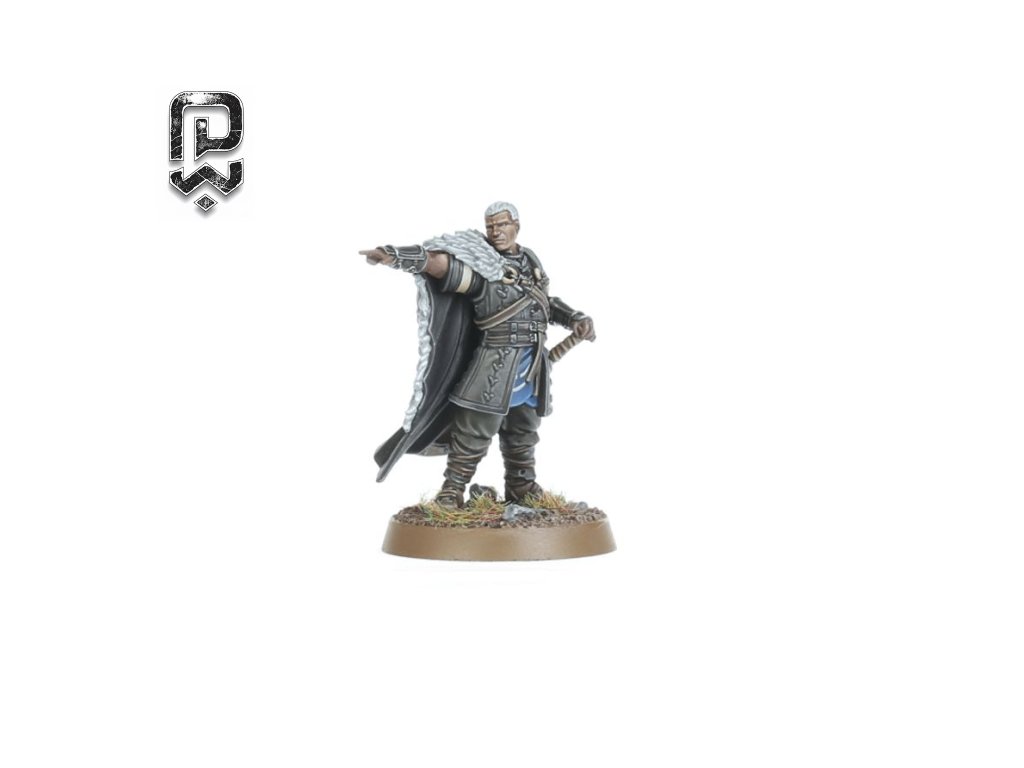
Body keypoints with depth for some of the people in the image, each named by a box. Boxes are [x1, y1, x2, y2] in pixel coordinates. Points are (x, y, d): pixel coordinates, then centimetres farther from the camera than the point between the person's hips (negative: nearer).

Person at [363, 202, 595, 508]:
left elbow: (544, 301, 27)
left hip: (532, 364, 6)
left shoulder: (530, 260, 13)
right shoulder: (480, 264, -8)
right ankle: (451, 493, 2)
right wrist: (397, 255, -39)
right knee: (474, 432, -7)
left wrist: (575, 318, 17)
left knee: (522, 432, 18)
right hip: (496, 362, -6)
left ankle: (521, 487, 32)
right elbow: (440, 263, -24)